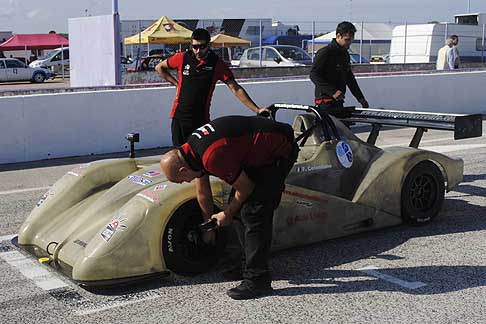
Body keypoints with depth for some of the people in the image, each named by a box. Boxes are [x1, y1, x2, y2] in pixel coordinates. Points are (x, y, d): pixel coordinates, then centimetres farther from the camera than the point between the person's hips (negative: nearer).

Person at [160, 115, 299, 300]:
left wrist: (227, 215, -1)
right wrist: (209, 224, 24)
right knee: (240, 208, 11)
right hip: (258, 153, 10)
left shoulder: (213, 156, -30)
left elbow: (245, 188, -16)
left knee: (253, 212, -13)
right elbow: (203, 191, 16)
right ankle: (249, 265, 22)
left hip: (279, 152, -10)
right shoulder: (190, 149, 0)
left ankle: (257, 280, -9)